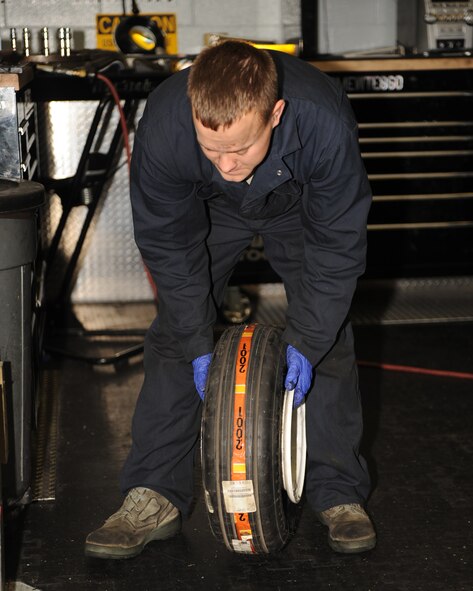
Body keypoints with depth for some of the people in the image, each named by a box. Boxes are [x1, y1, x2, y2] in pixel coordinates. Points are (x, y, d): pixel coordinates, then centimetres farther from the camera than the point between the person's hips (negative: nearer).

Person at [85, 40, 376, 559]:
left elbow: (337, 243, -27)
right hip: (208, 207, 1)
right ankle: (154, 496, -2)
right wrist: (197, 345, -21)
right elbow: (167, 244, -22)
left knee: (328, 337, -7)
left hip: (300, 205, -1)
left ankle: (338, 492, 5)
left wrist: (304, 341, -25)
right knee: (174, 334, -6)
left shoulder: (325, 121, -43)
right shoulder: (163, 126, -40)